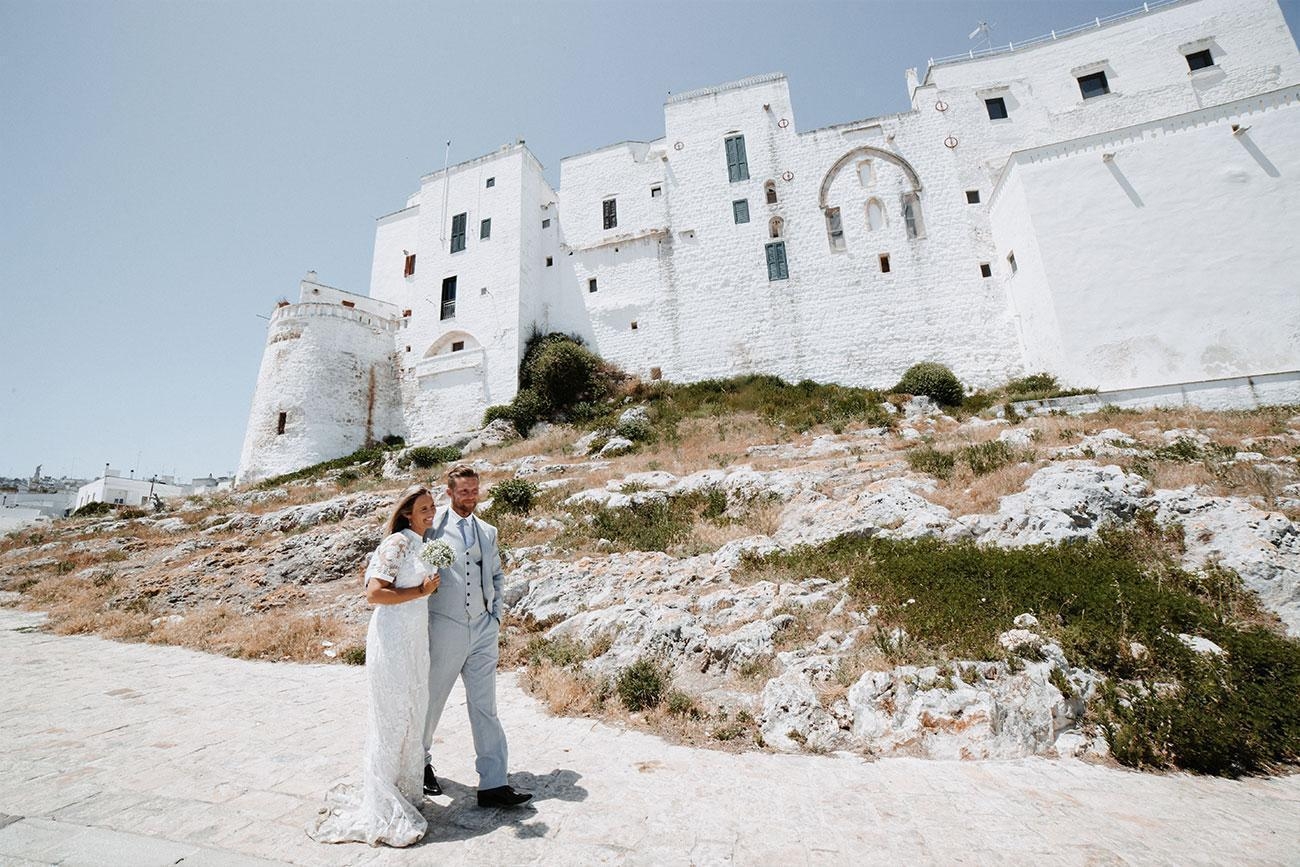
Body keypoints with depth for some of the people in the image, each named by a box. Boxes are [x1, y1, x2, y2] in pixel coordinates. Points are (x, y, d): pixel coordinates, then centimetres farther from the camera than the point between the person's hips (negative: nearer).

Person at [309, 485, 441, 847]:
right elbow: (374, 593, -20)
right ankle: (383, 809, 18)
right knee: (392, 720, 2)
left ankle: (405, 792, 32)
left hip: (416, 640, 8)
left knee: (414, 718, 16)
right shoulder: (396, 543, -15)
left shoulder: (421, 545, 12)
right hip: (393, 639, -8)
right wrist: (421, 591, -17)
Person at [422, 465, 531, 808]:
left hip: (484, 631, 3)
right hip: (445, 629, -3)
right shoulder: (432, 527, -5)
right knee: (431, 701, 16)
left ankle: (493, 785, 13)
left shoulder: (488, 532, 9)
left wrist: (496, 615, 11)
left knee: (485, 708, 6)